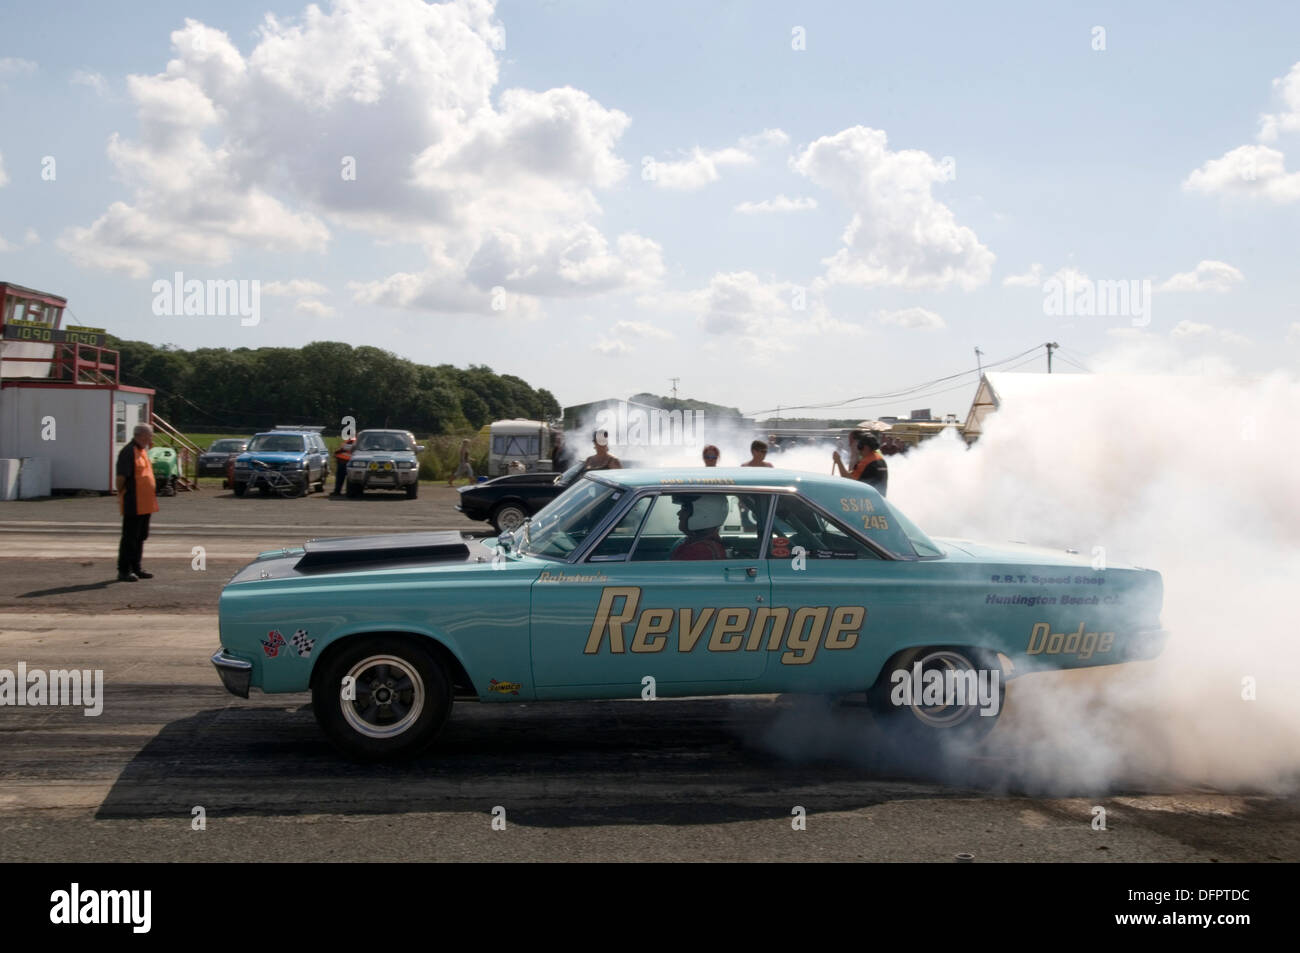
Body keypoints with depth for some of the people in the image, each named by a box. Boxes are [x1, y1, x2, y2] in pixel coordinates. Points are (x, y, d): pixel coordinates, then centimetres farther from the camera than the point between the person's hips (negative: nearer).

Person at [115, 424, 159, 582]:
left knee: (140, 537, 14)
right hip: (133, 504, -9)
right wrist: (120, 494, -13)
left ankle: (135, 568, 22)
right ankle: (124, 571, 1)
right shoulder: (128, 452, -14)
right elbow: (121, 477, -18)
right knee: (129, 538, -4)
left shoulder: (143, 451, 16)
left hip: (145, 504, 9)